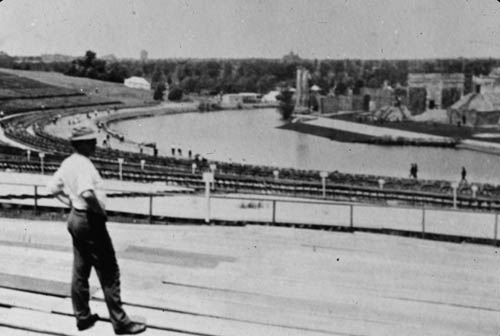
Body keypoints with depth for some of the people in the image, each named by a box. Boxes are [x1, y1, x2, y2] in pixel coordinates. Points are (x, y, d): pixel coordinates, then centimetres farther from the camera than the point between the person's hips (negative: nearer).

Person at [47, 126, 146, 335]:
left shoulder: (68, 163, 8)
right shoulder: (83, 164, -21)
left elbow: (53, 187, 19)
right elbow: (87, 193, -36)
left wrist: (72, 203, 14)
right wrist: (100, 210, -21)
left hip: (75, 218, 10)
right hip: (90, 221, -10)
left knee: (80, 271, 17)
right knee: (109, 274, -3)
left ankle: (82, 317, 27)